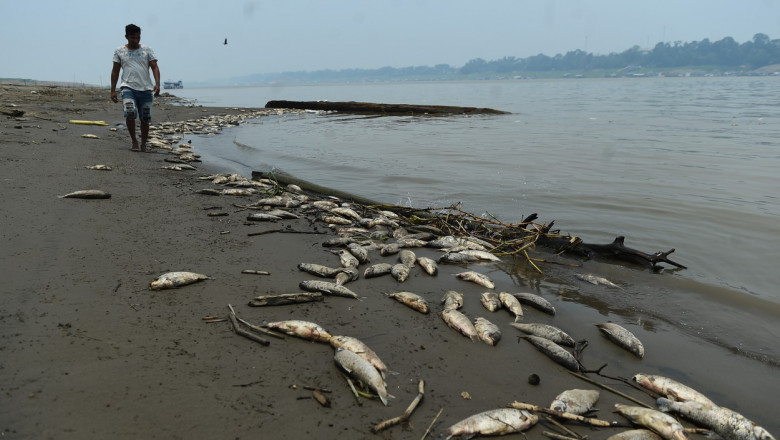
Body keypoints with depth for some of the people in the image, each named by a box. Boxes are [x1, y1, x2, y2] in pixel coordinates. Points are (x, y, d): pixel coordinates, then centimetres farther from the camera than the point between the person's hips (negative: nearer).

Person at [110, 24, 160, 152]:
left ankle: (143, 144, 20)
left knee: (145, 118, 4)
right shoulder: (119, 51, 11)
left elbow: (154, 67, 2)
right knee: (130, 113, -23)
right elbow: (115, 71, 13)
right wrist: (113, 90, 7)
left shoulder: (147, 50, 10)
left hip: (146, 88, 1)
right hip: (128, 87, -1)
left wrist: (157, 84, -15)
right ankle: (134, 141, -8)